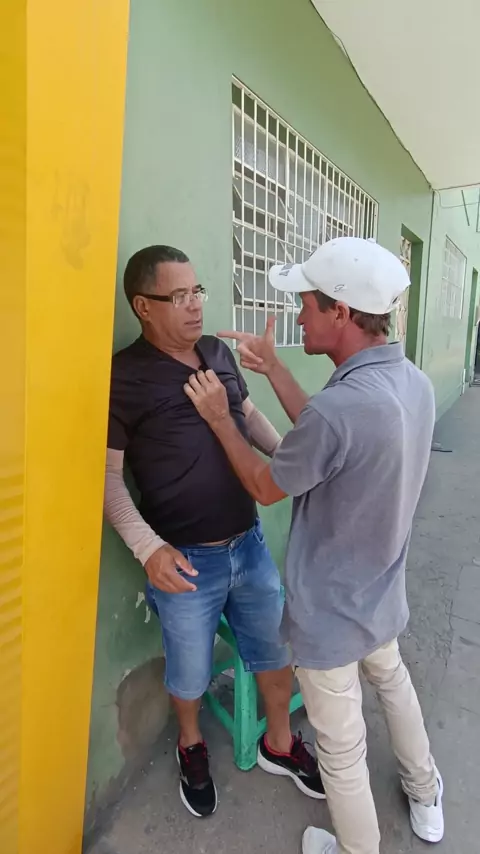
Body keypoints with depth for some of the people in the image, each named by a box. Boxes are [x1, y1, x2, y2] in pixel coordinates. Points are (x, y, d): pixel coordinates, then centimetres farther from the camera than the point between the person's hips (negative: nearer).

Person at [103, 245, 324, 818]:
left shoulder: (218, 352, 3)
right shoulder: (124, 377, -13)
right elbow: (107, 475, -11)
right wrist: (148, 547, -23)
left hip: (250, 543, 5)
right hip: (186, 561, -5)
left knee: (278, 651, 21)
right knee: (189, 674, 19)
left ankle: (279, 745, 49)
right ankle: (191, 747, 53)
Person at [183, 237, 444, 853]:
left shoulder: (339, 406, -35)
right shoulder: (415, 382, -8)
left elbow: (265, 488, -18)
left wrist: (219, 418, -5)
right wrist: (273, 370, 3)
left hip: (331, 613, -8)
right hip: (380, 594, 8)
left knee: (342, 749, 17)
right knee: (392, 680, 35)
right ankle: (425, 799, 59)